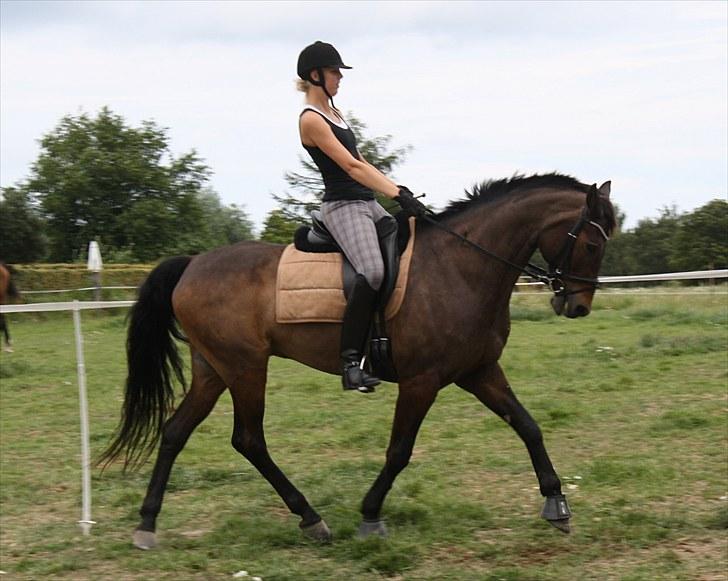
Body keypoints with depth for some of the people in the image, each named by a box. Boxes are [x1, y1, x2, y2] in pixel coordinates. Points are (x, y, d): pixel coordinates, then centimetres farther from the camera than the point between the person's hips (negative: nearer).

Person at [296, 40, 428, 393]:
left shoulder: (333, 113, 18)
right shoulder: (311, 120, -11)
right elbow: (351, 166, -18)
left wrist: (400, 191, 10)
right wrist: (398, 195, -22)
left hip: (367, 204, 11)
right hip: (342, 206, -11)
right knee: (373, 271, -31)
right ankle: (351, 362, -31)